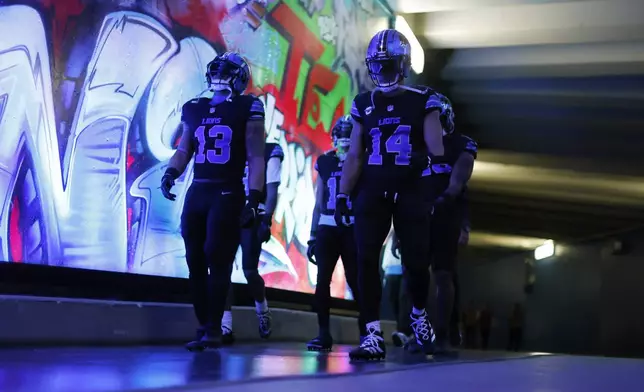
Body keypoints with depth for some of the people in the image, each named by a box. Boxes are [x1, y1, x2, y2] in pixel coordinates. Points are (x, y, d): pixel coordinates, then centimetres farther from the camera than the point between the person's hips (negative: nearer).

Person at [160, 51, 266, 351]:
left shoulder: (247, 109, 0)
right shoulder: (194, 108, 14)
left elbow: (255, 158, -4)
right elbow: (184, 150, 19)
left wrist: (253, 199, -12)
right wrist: (170, 174, -1)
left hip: (228, 194, -5)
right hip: (196, 193, 5)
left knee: (217, 257, -13)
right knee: (195, 261, 4)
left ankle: (214, 327, -6)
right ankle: (203, 327, 13)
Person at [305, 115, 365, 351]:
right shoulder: (324, 162, 13)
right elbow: (318, 203, 15)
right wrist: (312, 236, 11)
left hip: (353, 228, -3)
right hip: (327, 227, 3)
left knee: (356, 281, -3)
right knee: (322, 280, -2)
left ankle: (365, 332, 4)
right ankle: (323, 334, 3)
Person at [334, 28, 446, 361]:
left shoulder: (423, 102, 1)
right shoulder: (363, 104, 9)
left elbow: (436, 150, -2)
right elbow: (354, 156, 9)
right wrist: (342, 195, 3)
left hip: (410, 192, -2)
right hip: (371, 192, 2)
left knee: (416, 261, 1)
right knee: (366, 260, -7)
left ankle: (419, 315, 31)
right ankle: (373, 335, -2)